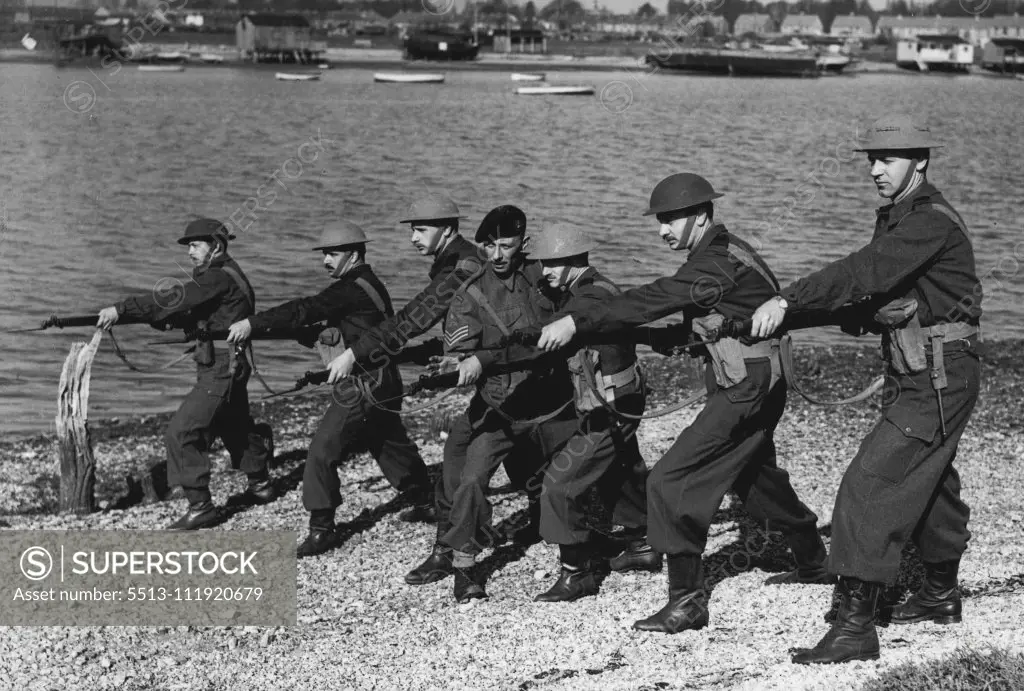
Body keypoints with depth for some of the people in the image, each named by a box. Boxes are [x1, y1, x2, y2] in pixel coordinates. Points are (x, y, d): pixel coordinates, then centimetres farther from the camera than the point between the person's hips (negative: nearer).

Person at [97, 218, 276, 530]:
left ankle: (200, 506, -11)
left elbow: (171, 302, -25)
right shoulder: (227, 276, 14)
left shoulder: (219, 279, -17)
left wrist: (121, 309, -26)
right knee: (235, 428, 27)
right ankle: (261, 485, 44)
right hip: (230, 368, 11)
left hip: (220, 372, -10)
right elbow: (189, 316, 13)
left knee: (180, 433, -12)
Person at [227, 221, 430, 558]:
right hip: (380, 388, 10)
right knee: (393, 450, 22)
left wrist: (252, 323, -31)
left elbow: (306, 310, -27)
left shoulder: (353, 289, -18)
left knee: (323, 452, -9)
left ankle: (321, 529, -6)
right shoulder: (367, 284, 14)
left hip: (362, 389, -10)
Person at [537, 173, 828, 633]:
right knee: (756, 479, 28)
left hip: (746, 393, -11)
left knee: (671, 482, -14)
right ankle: (812, 563, 47)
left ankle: (687, 600, -11)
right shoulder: (725, 252, 10)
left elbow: (651, 301, -30)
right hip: (754, 388, 11)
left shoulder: (717, 263, -21)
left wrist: (575, 323, -34)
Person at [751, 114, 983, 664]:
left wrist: (788, 300, -38)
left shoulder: (932, 223, -19)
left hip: (939, 381, -10)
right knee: (929, 485, 24)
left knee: (870, 486, -16)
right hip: (915, 377, 10)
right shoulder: (897, 218, 12)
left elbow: (864, 272, -31)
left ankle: (855, 625, -16)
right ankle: (941, 596, 44)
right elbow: (873, 288, 10)